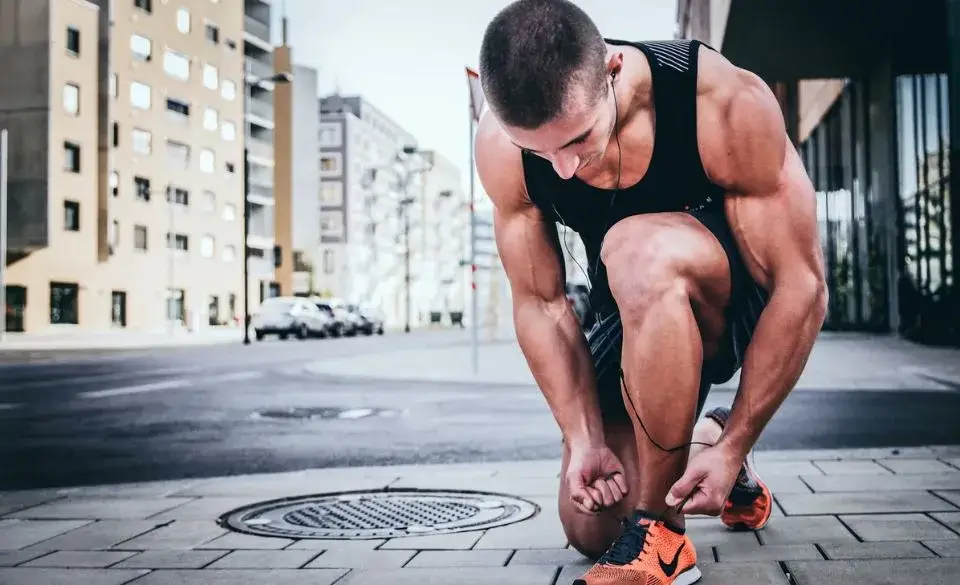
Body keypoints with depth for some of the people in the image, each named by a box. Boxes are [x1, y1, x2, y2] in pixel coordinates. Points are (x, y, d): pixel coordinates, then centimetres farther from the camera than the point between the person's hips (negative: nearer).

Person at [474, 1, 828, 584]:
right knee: (589, 529, 3)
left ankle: (659, 536, -24)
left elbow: (803, 288, -26)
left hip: (747, 303, -4)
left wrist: (735, 448, -25)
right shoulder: (501, 144, -21)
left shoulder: (728, 104, -31)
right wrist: (586, 440, -18)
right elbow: (540, 303, -12)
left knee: (637, 251, -38)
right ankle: (695, 441, 33)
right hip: (640, 318, 4)